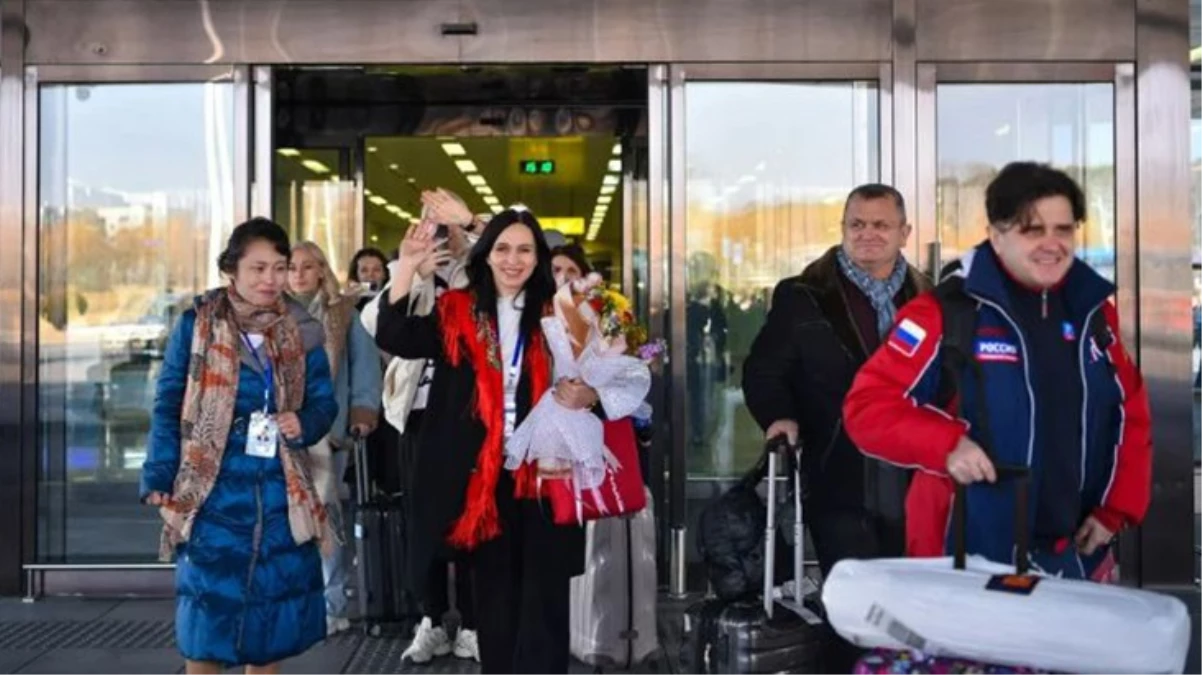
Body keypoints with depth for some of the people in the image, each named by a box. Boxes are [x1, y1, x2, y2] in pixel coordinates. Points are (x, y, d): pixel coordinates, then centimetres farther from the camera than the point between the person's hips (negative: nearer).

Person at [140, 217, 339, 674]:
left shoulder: (302, 332, 4)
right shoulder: (196, 324, -4)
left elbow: (323, 402, 9)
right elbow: (169, 406, -2)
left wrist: (304, 425, -13)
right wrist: (160, 478, -7)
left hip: (280, 492, 3)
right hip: (213, 491, -3)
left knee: (273, 596, 10)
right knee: (210, 602, 1)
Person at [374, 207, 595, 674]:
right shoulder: (456, 312, 4)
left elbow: (593, 379, 8)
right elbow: (393, 338, -9)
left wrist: (586, 395, -15)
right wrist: (407, 267, -18)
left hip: (543, 472, -1)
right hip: (481, 475, 1)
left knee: (543, 597, 0)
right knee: (494, 593, 12)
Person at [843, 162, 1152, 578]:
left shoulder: (1093, 311, 8)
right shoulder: (948, 311, -11)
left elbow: (1131, 414, 16)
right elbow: (867, 406, -11)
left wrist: (1116, 508, 8)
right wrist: (947, 445, -26)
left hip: (1072, 558, 6)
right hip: (965, 560, -5)